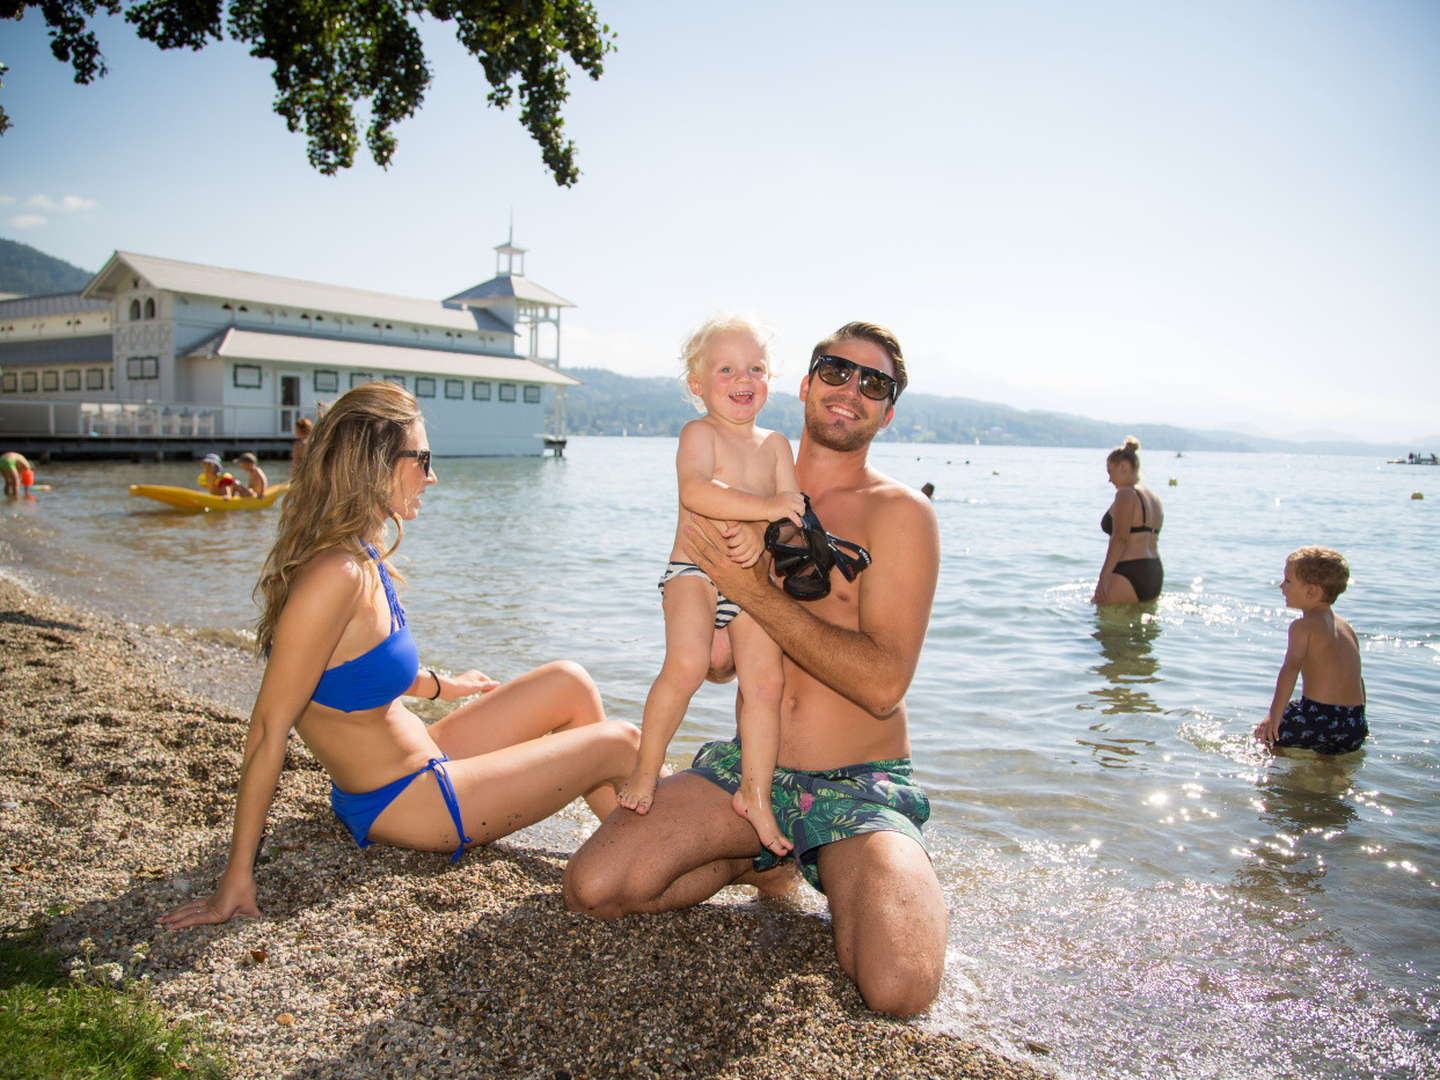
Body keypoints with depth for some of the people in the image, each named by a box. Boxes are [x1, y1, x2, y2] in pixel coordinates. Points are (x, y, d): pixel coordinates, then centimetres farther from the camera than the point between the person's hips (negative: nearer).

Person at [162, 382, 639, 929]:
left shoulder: (361, 556, 0)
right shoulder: (336, 575, -28)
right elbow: (269, 727, -27)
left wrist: (441, 685, 22)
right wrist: (237, 878, -23)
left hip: (419, 757, 9)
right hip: (403, 803, -9)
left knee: (570, 683, 13)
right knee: (618, 743, 1)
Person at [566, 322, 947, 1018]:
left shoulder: (900, 514, -6)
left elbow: (884, 684, -18)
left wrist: (755, 593, -18)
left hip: (858, 788, -3)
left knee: (899, 988, -27)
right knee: (591, 887, -16)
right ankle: (754, 860, 8)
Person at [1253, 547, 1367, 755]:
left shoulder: (1303, 626, -7)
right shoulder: (1346, 628, 16)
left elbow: (1291, 669, -20)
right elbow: (1357, 678, 23)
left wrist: (1274, 717, -25)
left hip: (1320, 718, -7)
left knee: (1267, 733, 10)